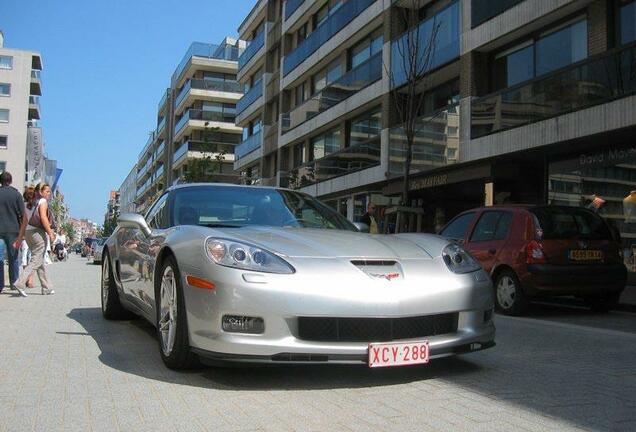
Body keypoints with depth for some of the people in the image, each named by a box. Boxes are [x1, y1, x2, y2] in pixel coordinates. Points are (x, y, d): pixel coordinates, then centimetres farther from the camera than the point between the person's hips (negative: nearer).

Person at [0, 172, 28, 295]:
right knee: (13, 259, 10)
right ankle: (15, 283, 5)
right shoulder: (16, 194, -1)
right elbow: (24, 217, -7)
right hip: (12, 231, -1)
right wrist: (20, 236, -8)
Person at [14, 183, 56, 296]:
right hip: (38, 232, -9)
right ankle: (20, 282, -17)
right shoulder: (43, 201, -7)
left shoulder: (31, 202, 16)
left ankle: (47, 288, 17)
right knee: (37, 260, -5)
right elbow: (43, 217, -19)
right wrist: (50, 232, -18)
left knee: (40, 260, 13)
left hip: (28, 232, 9)